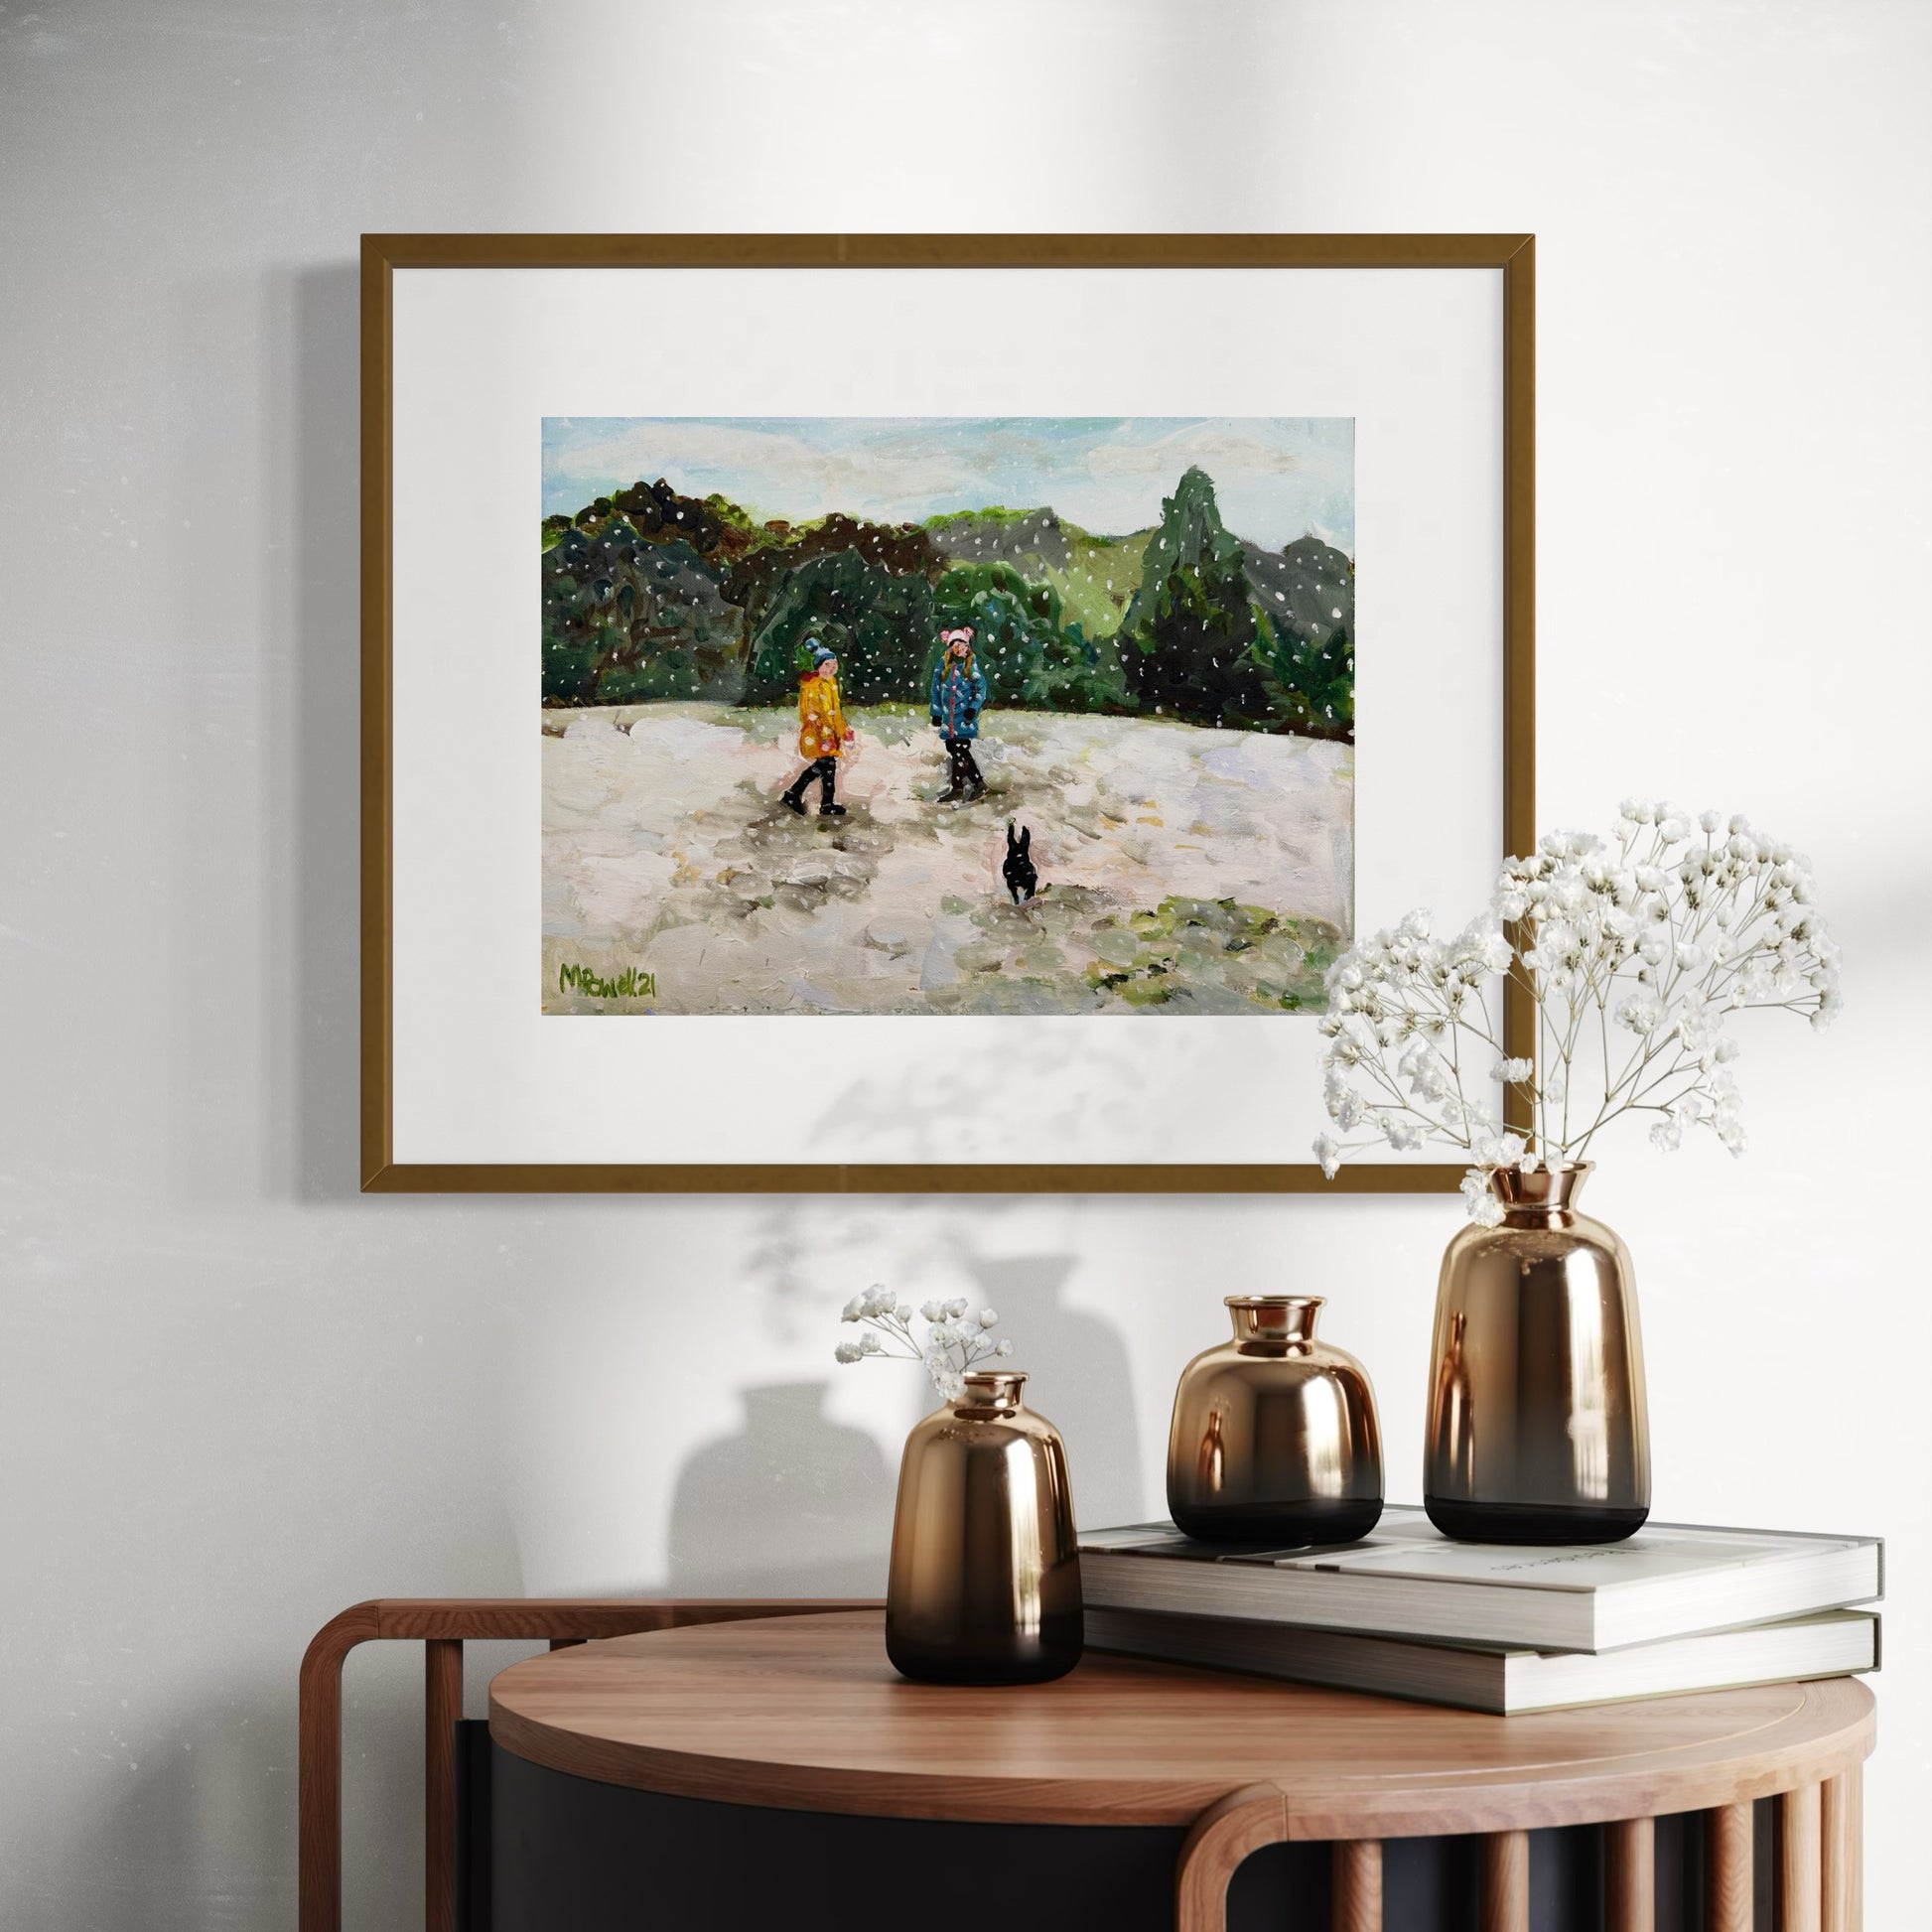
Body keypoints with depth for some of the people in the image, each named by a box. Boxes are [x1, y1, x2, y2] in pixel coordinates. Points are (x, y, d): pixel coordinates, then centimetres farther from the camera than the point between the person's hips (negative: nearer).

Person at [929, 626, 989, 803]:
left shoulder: (971, 666, 1)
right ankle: (978, 784, 9)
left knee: (959, 750, -10)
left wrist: (973, 708, -11)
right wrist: (936, 714, 11)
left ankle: (957, 787, -6)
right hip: (948, 714, 5)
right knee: (955, 751, 2)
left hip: (965, 714, -5)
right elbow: (936, 690, 13)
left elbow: (981, 687, 0)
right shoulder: (943, 665, 9)